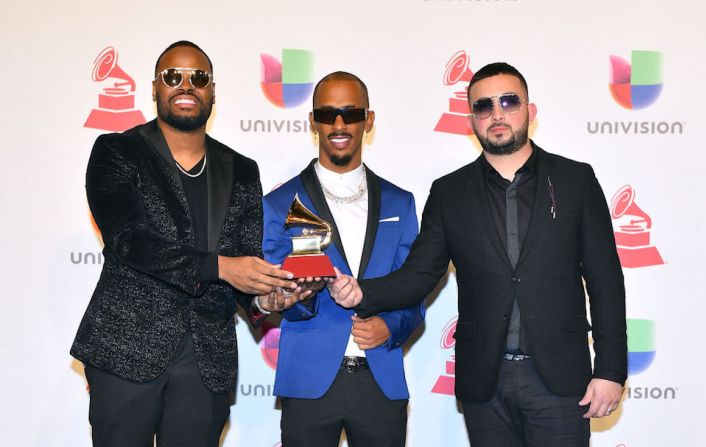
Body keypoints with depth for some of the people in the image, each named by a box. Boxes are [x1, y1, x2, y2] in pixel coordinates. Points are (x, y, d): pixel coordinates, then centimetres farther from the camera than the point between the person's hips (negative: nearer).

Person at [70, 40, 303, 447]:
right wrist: (219, 266, -24)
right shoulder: (116, 153, -2)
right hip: (127, 349, -3)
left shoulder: (241, 172, 10)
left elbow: (248, 258, 8)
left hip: (209, 360, 3)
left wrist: (262, 297, -15)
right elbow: (129, 240, -15)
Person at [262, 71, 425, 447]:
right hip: (309, 383, -2)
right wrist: (298, 296, -23)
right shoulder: (281, 204, 2)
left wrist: (390, 327, -11)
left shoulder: (399, 203, 9)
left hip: (382, 383, 2)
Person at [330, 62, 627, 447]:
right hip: (484, 385, 2)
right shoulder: (449, 193, 7)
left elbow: (605, 279, 2)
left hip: (558, 379, -1)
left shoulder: (575, 180, 3)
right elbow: (419, 274, 3)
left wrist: (610, 370, -4)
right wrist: (362, 293, -17)